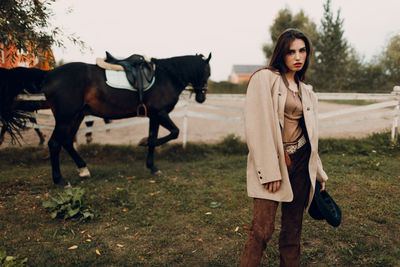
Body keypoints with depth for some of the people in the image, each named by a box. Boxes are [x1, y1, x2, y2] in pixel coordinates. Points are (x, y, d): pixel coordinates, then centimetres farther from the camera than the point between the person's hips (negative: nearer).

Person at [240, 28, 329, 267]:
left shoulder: (307, 92, 15)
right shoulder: (264, 79, -5)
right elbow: (258, 126, -13)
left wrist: (319, 173, 18)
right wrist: (269, 172, -17)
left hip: (300, 162, 6)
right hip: (270, 160, -6)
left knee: (293, 228, 13)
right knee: (262, 228, -10)